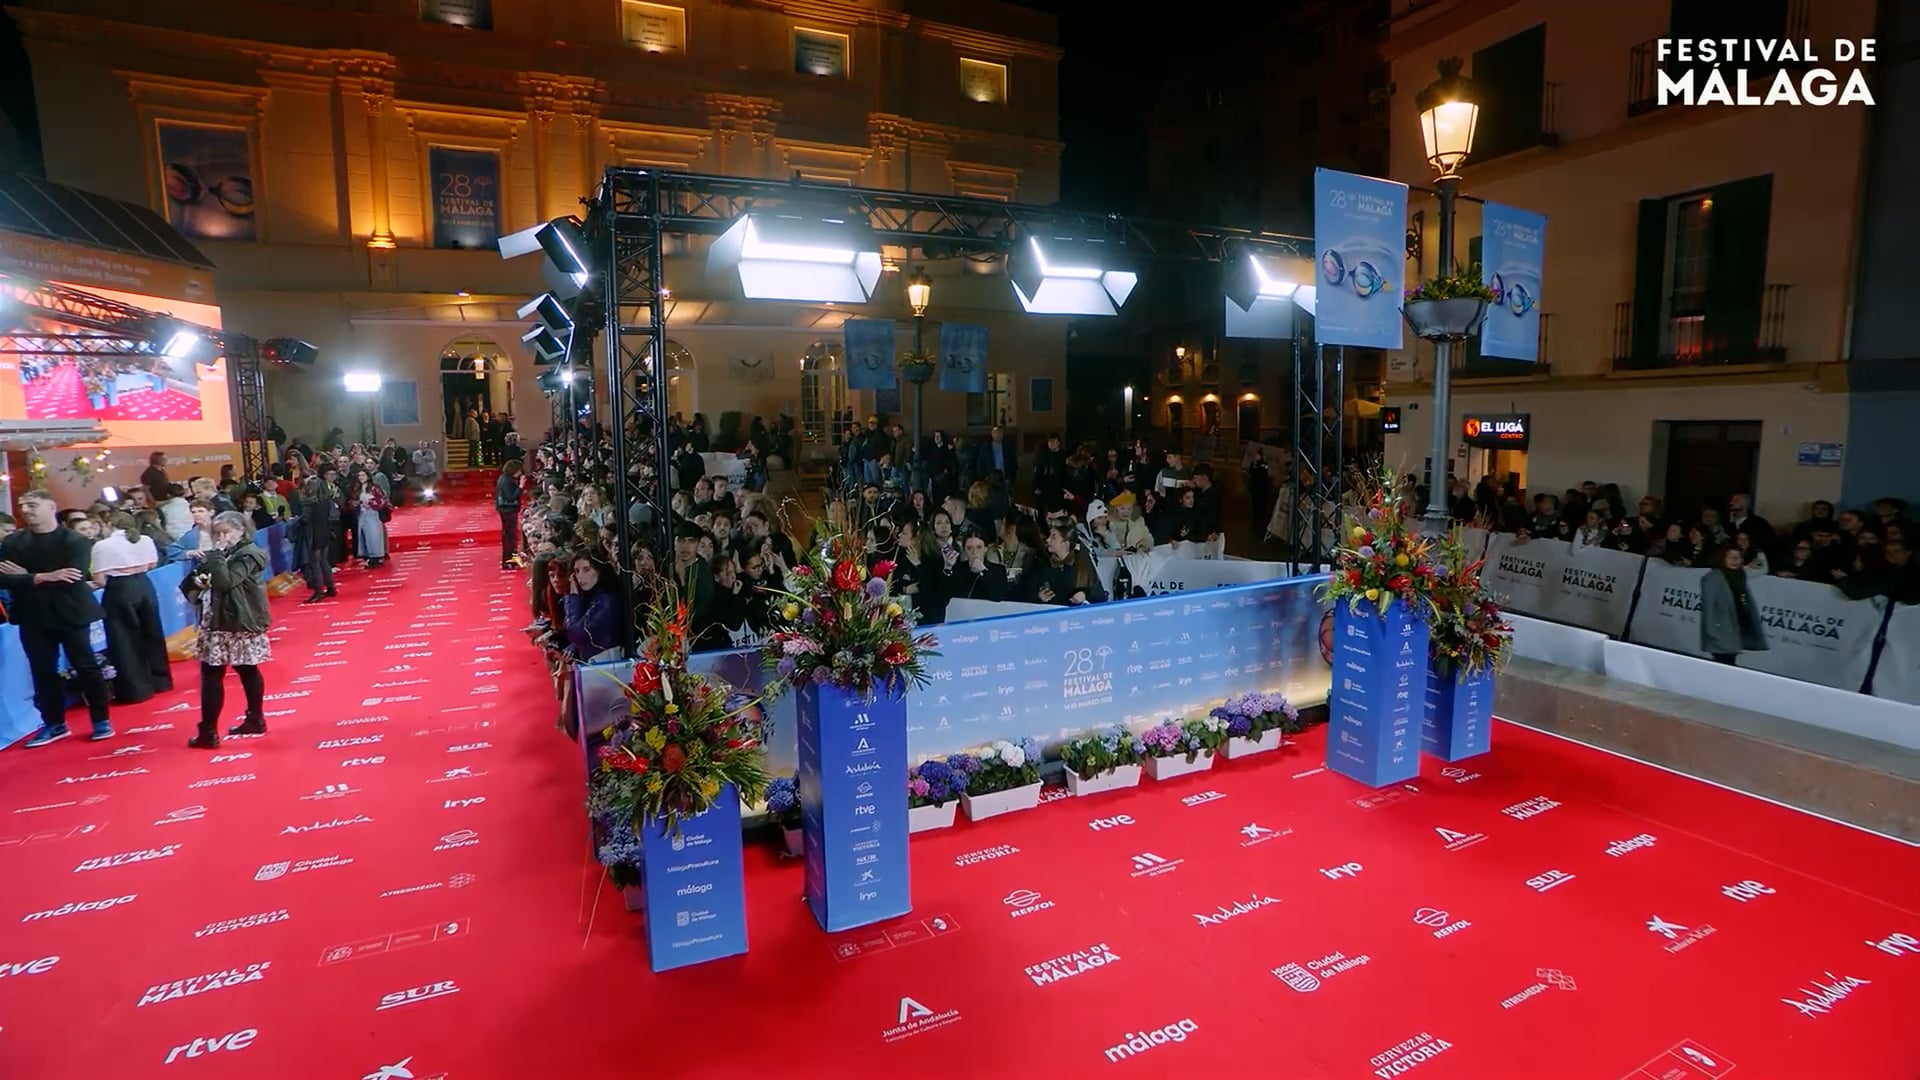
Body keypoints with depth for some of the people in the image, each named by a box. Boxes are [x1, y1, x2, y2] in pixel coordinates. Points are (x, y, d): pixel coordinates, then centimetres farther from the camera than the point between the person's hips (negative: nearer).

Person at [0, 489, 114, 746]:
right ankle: (54, 724, 22)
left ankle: (101, 720, 13)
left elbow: (74, 577, -18)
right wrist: (42, 577, -22)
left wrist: (28, 577, -12)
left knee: (86, 667, 2)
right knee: (43, 672, 10)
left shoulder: (75, 540, -7)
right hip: (33, 617, 4)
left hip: (70, 613, -4)